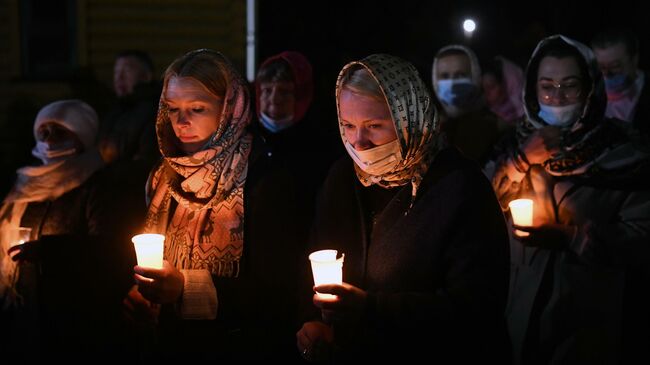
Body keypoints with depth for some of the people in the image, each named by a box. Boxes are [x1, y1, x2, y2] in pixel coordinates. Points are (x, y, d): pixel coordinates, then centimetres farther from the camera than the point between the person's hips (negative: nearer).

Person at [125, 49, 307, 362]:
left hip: (241, 348, -3)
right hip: (169, 346, 3)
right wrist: (137, 292, -3)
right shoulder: (164, 177, 7)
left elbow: (279, 294, -15)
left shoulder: (267, 183, -11)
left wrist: (187, 288, -21)